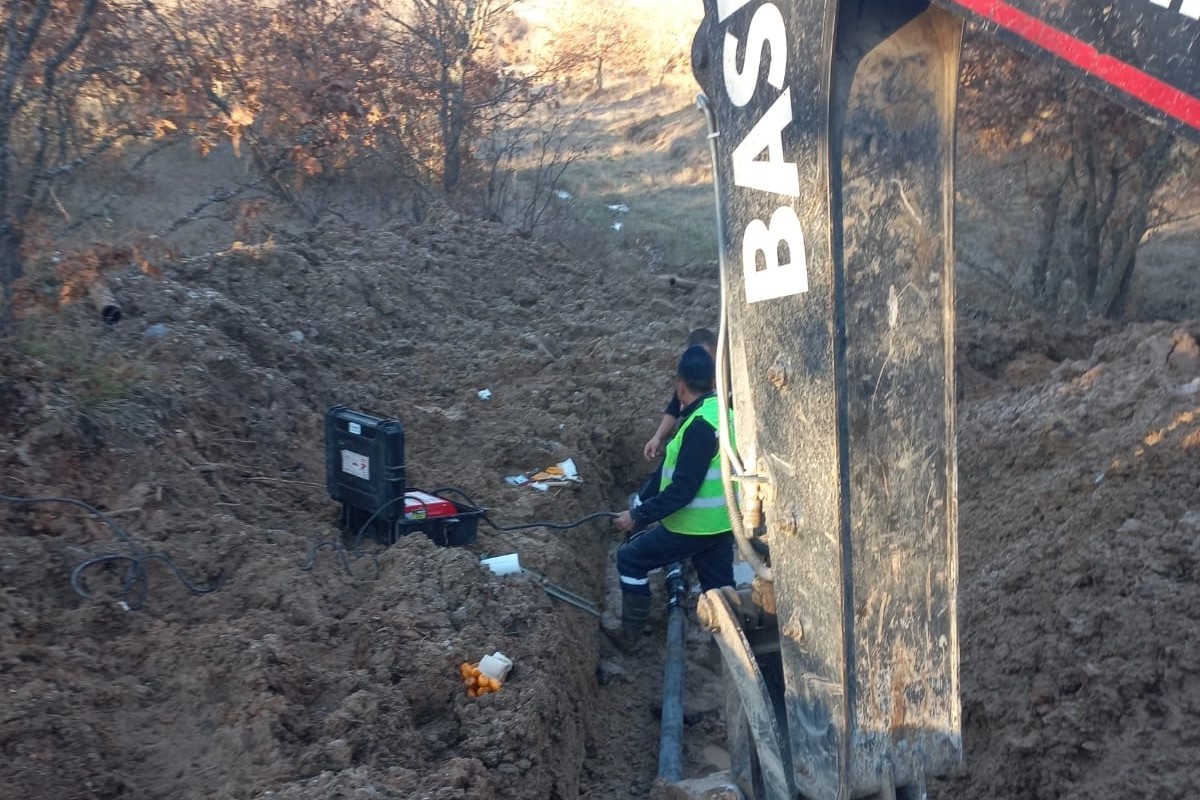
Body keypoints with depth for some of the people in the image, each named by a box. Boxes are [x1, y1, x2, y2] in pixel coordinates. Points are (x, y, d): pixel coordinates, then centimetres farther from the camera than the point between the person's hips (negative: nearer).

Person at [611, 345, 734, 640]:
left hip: (694, 527, -9)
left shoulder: (700, 424, -24)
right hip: (721, 523, 9)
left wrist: (638, 517, -21)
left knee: (630, 559, 7)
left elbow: (682, 489, -26)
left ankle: (632, 632, 16)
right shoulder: (725, 412, 5)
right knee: (720, 589, 15)